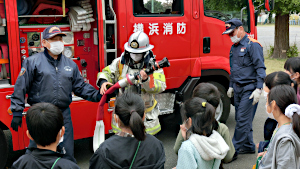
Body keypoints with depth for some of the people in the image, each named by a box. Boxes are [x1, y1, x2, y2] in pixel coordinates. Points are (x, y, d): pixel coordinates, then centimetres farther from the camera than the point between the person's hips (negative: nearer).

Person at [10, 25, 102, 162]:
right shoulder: (33, 62, -2)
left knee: (67, 152, 10)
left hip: (64, 115, 4)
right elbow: (20, 88, -3)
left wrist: (97, 95, -1)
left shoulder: (70, 64, 12)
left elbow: (80, 87, 14)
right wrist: (17, 112, -8)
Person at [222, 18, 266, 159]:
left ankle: (233, 150, -3)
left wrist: (258, 89, -19)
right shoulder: (234, 47, 16)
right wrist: (231, 86, 24)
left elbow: (260, 68, -14)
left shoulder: (252, 45, -10)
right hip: (238, 89, 8)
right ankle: (248, 146, 24)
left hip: (249, 89, -8)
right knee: (241, 119, 12)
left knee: (243, 119, -7)